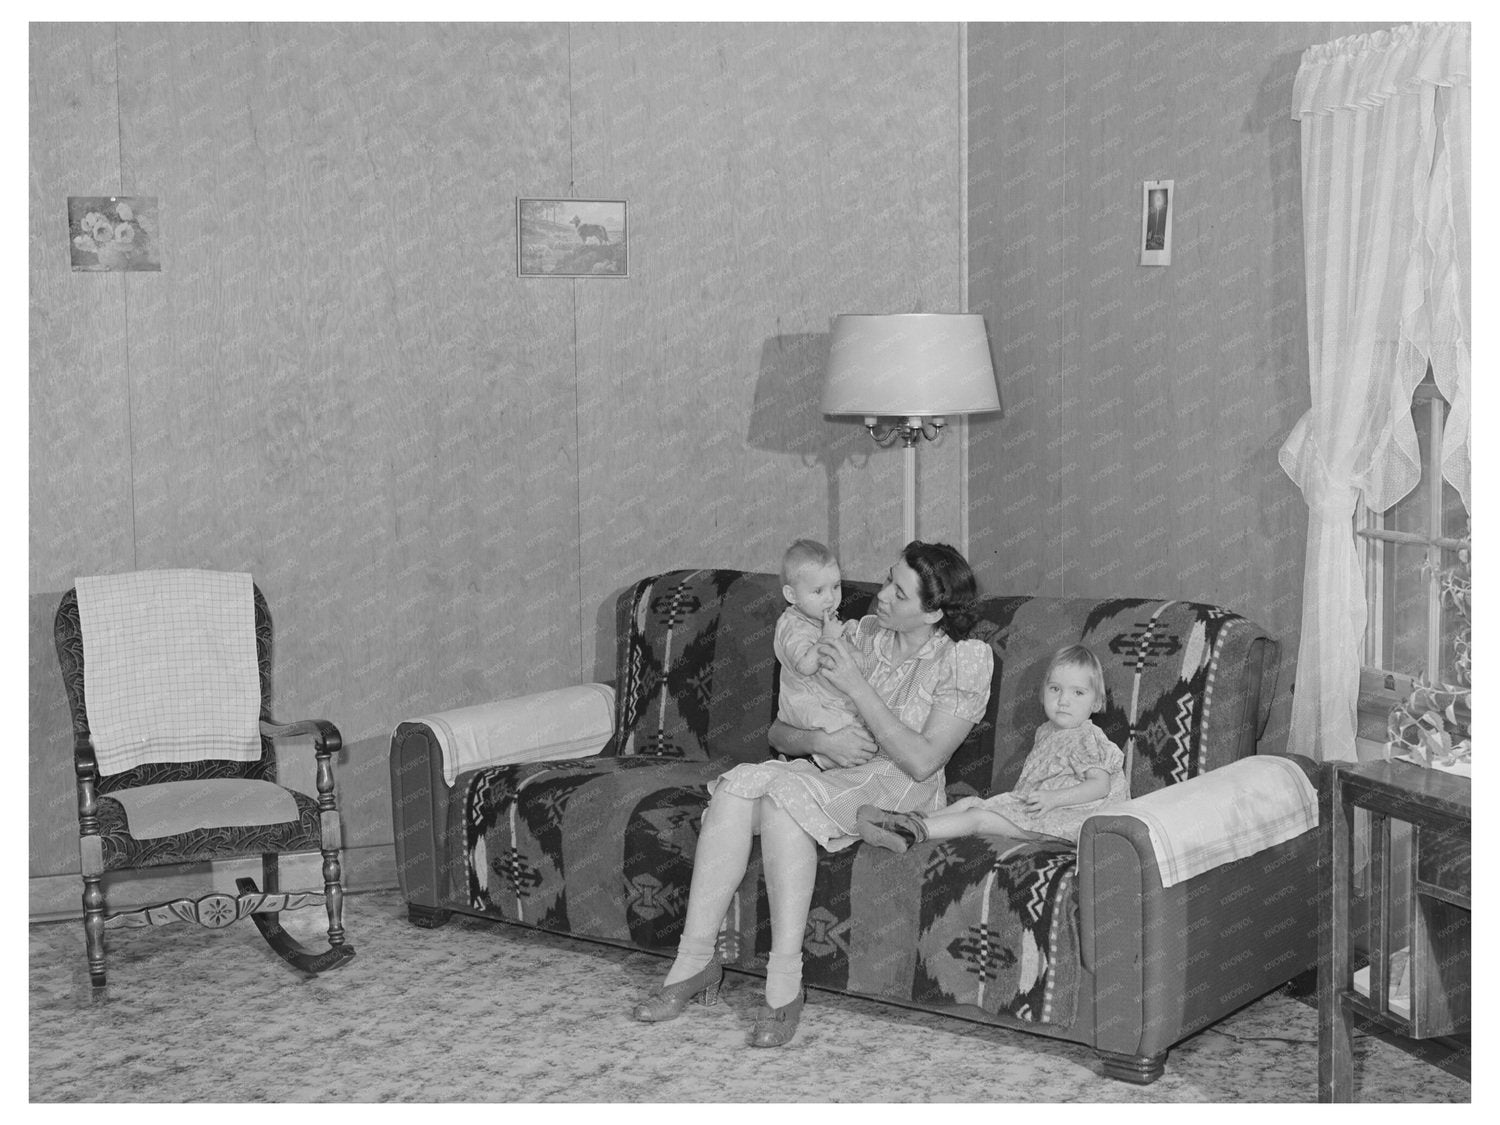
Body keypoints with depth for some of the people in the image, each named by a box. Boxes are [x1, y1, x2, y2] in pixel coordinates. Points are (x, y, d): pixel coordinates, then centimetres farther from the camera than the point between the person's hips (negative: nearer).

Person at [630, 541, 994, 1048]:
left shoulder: (967, 661, -3)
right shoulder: (861, 635, 11)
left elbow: (922, 761, -14)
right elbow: (778, 731, 9)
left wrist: (857, 687, -16)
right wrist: (820, 740, -14)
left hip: (896, 792, -5)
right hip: (825, 774, 5)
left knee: (785, 791, -34)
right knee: (737, 785, -27)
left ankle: (785, 982, -32)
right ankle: (695, 960, -24)